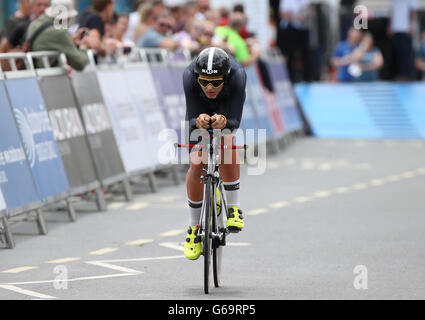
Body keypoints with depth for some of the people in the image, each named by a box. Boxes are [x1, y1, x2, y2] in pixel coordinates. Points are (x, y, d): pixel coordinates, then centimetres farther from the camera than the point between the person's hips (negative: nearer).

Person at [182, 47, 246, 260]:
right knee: (197, 165, -11)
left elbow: (234, 121, -39)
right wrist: (199, 121, -59)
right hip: (200, 109, 1)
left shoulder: (237, 75, -41)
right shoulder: (189, 77, -39)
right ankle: (194, 227, 5)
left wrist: (223, 121, -62)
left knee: (226, 143, -30)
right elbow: (191, 119, -36)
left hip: (226, 108, 0)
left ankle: (234, 208, -18)